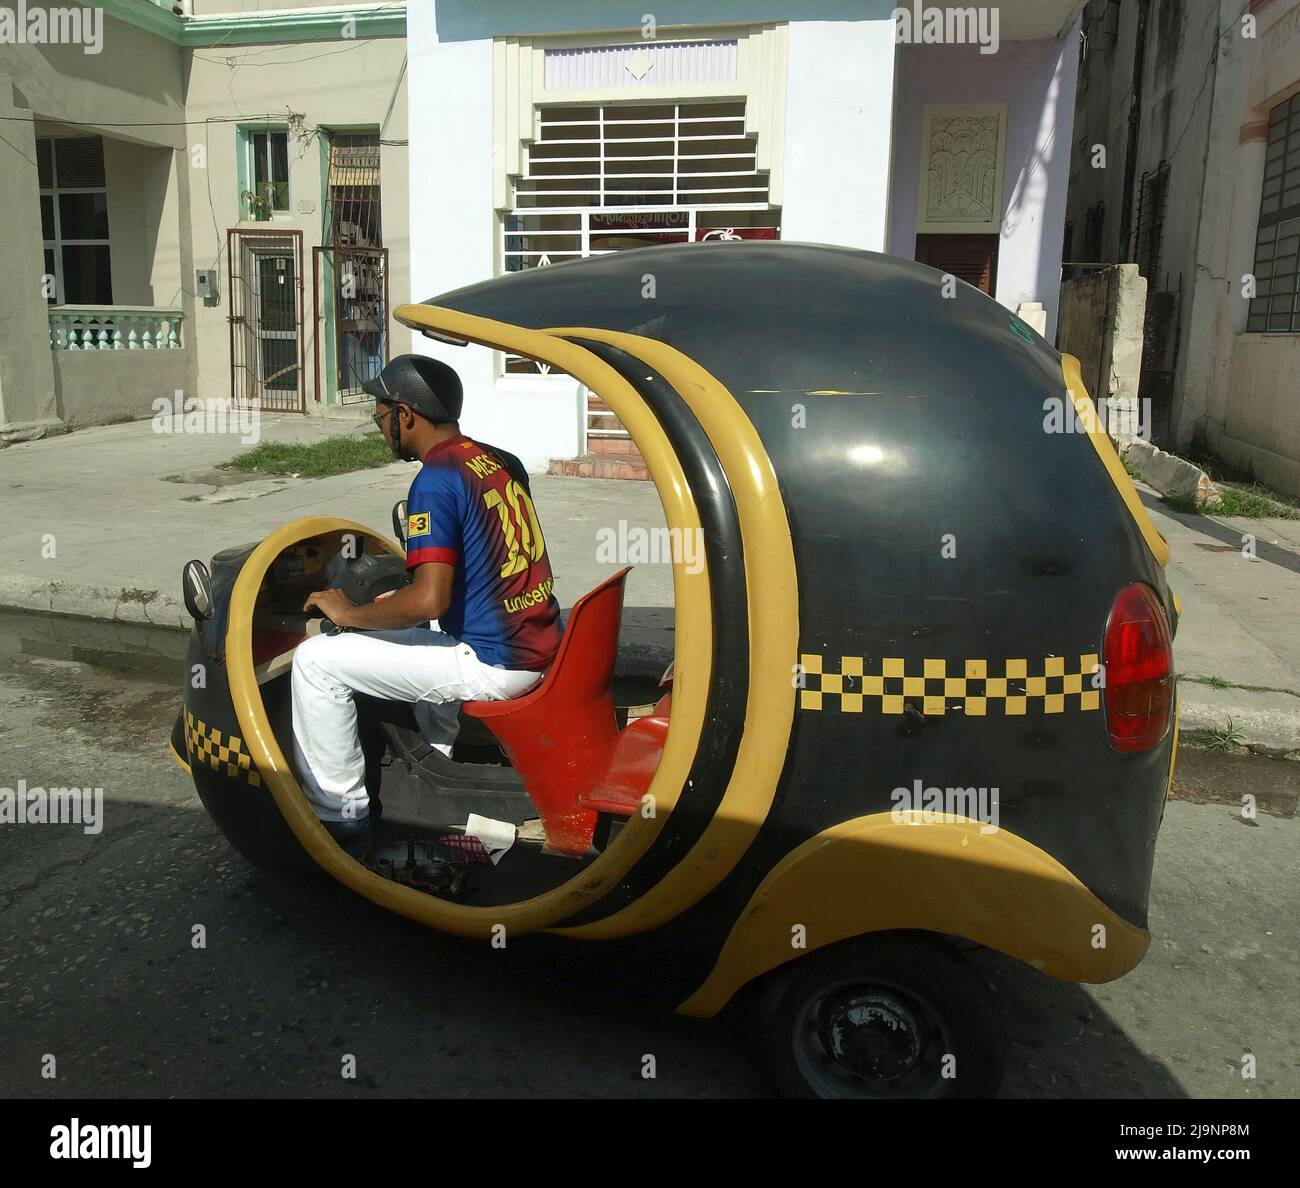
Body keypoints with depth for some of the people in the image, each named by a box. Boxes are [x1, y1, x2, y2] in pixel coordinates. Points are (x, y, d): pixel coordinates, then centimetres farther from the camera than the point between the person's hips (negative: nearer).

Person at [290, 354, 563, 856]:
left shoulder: (435, 479, -16)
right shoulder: (502, 463, 10)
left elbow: (428, 600, -24)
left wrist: (349, 613, -7)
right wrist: (395, 598, 26)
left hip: (494, 665, -9)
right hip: (542, 648, 9)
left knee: (316, 660, -3)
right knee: (415, 630, 36)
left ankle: (342, 817, 5)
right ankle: (439, 757, 40)